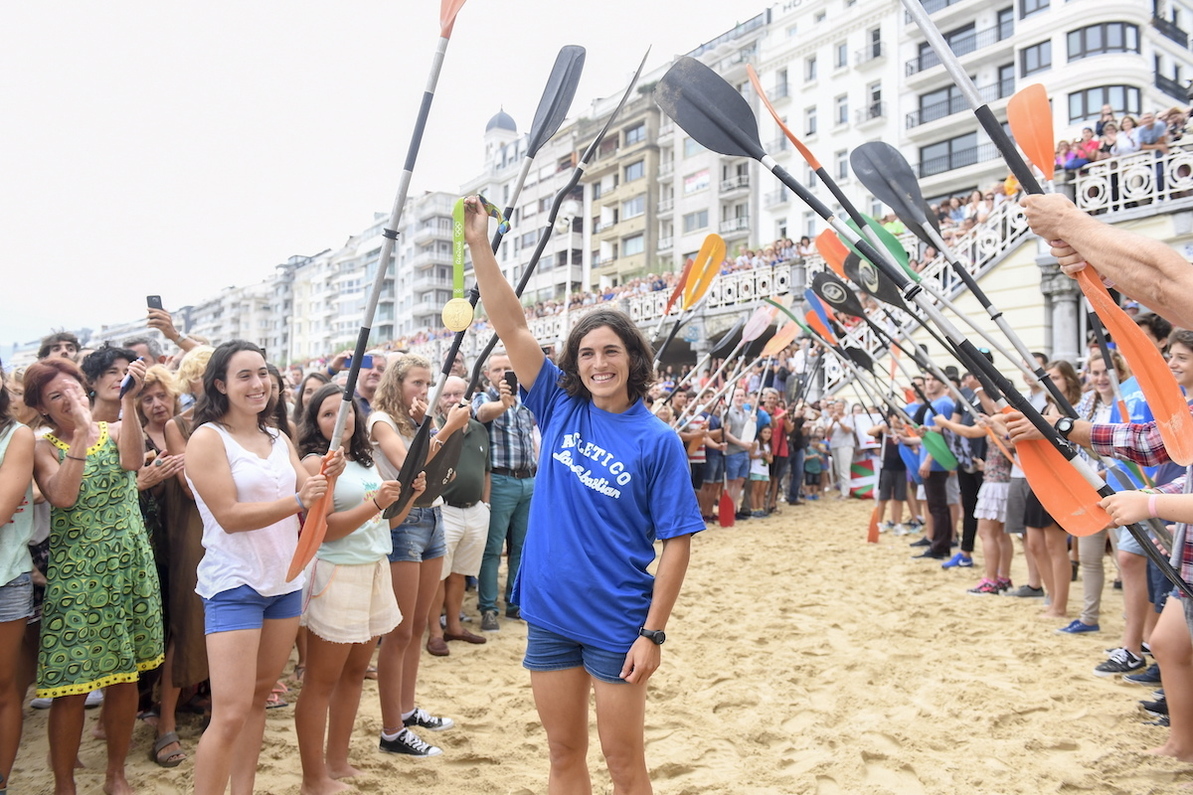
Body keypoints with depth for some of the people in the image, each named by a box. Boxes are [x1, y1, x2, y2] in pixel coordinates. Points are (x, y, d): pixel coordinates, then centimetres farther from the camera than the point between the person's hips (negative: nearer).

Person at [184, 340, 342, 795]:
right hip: (234, 585, -6)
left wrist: (329, 477, -15)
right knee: (230, 714, -8)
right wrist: (297, 501, -26)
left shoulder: (279, 439, 9)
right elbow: (229, 516, -16)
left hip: (286, 581, 6)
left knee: (259, 696, 15)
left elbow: (313, 501, 6)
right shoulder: (207, 438, -9)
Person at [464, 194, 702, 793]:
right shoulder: (560, 409, 0)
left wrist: (652, 633, -13)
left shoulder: (657, 441, -9)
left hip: (617, 624, -3)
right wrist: (479, 244, -8)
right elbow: (512, 326, -3)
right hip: (548, 614, 3)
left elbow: (676, 542, -9)